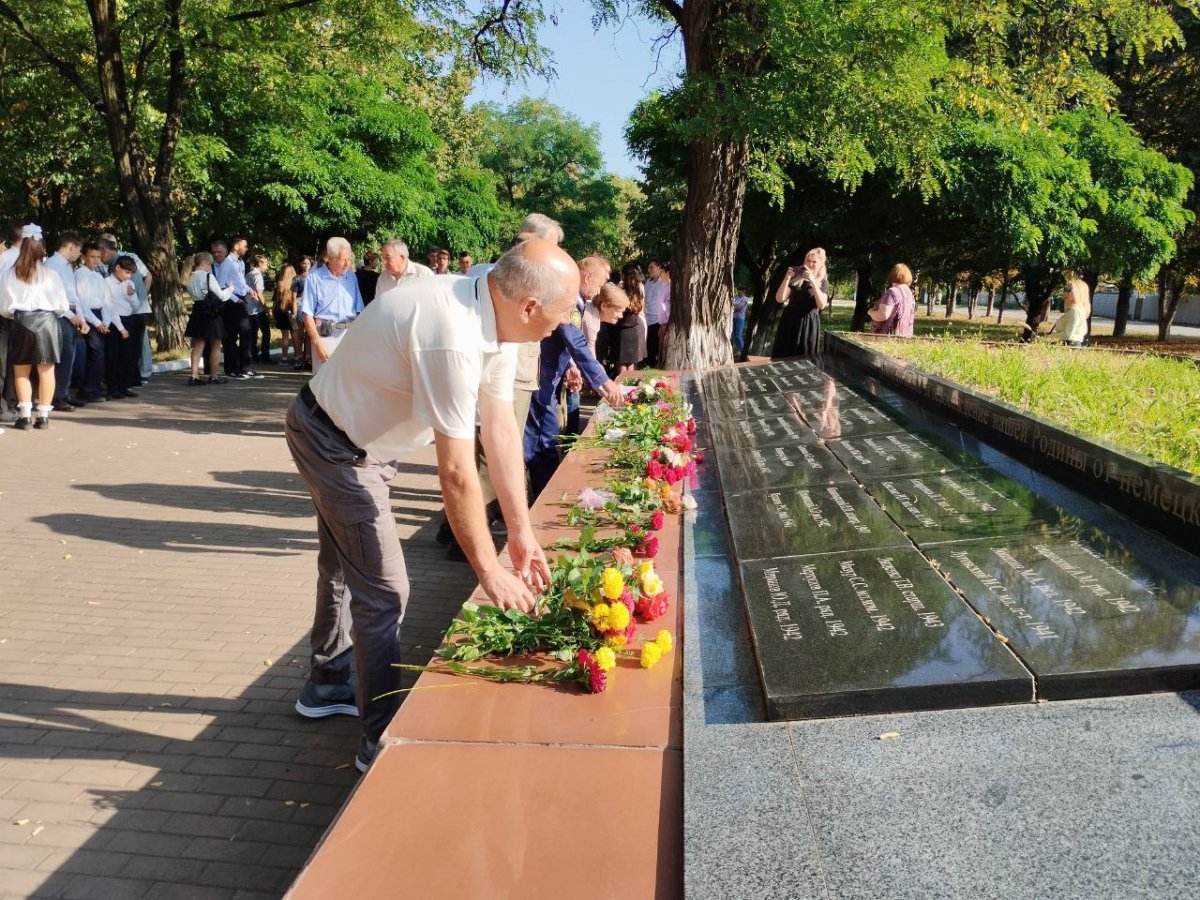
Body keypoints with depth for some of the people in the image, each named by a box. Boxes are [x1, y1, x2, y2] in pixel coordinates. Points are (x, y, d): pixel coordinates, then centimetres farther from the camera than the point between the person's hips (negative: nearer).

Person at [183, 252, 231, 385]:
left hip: (197, 312, 6)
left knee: (198, 346, 10)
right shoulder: (208, 276, -14)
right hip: (211, 313, -6)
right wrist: (230, 289, 9)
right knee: (215, 346, 7)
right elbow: (222, 296, -11)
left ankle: (194, 376, 4)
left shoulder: (191, 278, 8)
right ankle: (213, 376, 12)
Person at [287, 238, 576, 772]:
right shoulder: (452, 336, -38)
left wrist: (522, 534, -7)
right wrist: (490, 572, -26)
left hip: (361, 440, 10)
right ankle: (382, 739, 11)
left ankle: (327, 686, 45)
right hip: (333, 443, -10)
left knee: (344, 567, 24)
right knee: (383, 589, -6)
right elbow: (456, 473, -35)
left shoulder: (495, 318, -11)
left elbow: (501, 430, -7)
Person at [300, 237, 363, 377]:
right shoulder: (315, 278, -2)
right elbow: (307, 314, -5)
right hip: (325, 334, -4)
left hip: (349, 334, 4)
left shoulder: (351, 277, 10)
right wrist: (317, 343, -11)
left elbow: (359, 311, 13)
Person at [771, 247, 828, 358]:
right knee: (781, 357, 0)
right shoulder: (796, 278, 8)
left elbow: (821, 305, -14)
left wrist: (813, 281, -20)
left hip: (808, 325, -1)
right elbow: (779, 299, -2)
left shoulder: (823, 282, 5)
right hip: (789, 322, 1)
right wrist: (787, 278, -14)